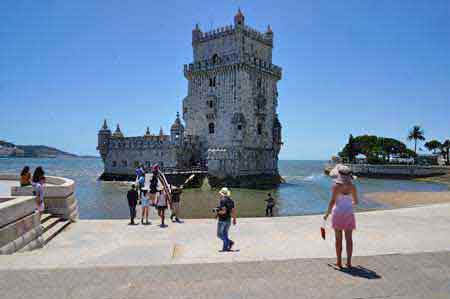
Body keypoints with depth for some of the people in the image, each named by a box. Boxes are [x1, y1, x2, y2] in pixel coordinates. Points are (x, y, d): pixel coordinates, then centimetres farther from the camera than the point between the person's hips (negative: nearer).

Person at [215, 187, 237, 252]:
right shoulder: (231, 200, 8)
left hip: (222, 220, -8)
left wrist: (217, 212, -7)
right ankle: (225, 248, 9)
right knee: (225, 234, 15)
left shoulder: (222, 200, -16)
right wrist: (234, 219, 17)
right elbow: (233, 211, 10)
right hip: (228, 220, 8)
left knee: (220, 235, 3)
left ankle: (229, 242, -11)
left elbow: (224, 211, -23)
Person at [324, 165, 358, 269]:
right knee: (349, 239, 8)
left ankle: (339, 262, 13)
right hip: (349, 213, 2)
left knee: (338, 239, 7)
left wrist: (327, 213, -3)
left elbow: (332, 201, -14)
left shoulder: (336, 186, -12)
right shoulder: (352, 186, -2)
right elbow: (356, 201, 7)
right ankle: (349, 262, 12)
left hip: (338, 213, -2)